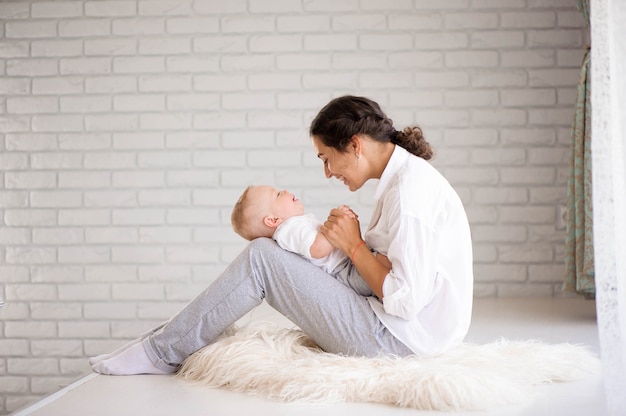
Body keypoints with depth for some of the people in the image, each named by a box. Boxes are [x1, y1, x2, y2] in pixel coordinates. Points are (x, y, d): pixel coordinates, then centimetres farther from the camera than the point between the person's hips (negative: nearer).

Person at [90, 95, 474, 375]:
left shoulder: (410, 187, -19)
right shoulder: (408, 174, 12)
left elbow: (405, 300, -23)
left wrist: (354, 245, -12)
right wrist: (354, 243, 1)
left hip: (396, 336, -10)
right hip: (399, 327, 10)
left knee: (260, 257, -12)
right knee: (274, 251, 11)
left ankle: (164, 352, 0)